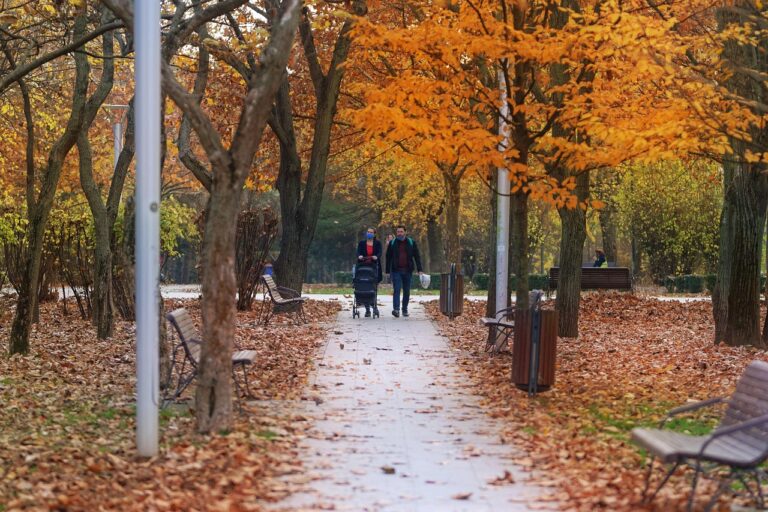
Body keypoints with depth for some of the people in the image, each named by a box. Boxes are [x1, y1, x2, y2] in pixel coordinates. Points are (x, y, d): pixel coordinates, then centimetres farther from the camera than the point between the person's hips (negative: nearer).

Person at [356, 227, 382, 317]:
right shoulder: (361, 243, 12)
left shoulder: (378, 243, 9)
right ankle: (367, 309, 0)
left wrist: (376, 257, -29)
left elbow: (380, 253, -6)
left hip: (374, 267, 0)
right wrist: (359, 256, -26)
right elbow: (358, 252, -3)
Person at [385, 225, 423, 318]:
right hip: (396, 271, -2)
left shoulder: (411, 243, 7)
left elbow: (417, 257, 7)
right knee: (397, 290, -13)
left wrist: (420, 270, -2)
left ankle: (405, 310, 18)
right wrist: (388, 271, 3)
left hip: (407, 271, 2)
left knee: (407, 291, 7)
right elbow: (388, 258, 9)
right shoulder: (392, 243, 6)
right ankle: (396, 309, -23)